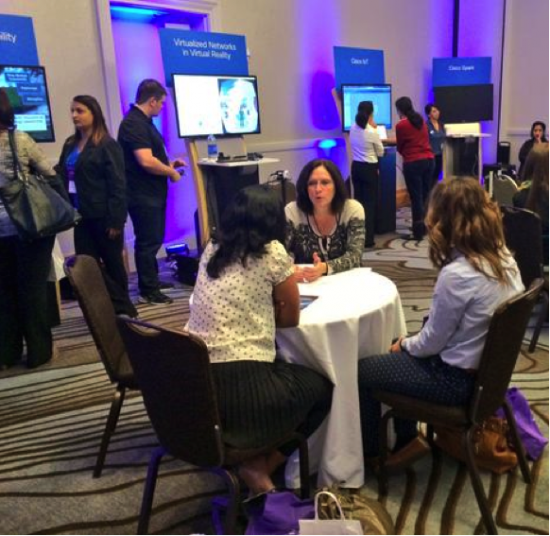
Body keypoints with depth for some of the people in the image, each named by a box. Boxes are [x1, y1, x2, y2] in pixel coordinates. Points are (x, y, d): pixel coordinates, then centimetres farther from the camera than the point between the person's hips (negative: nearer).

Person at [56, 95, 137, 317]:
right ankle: (110, 307, 16)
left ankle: (123, 309, 20)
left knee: (112, 264, 5)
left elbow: (117, 184, -13)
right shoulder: (70, 144, 13)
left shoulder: (107, 145, -8)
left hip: (103, 215, -7)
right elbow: (61, 175, 16)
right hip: (82, 215, 7)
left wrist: (115, 220, -17)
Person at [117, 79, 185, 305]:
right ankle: (148, 292, 6)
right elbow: (146, 161, -28)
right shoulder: (134, 123, -19)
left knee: (153, 240, 19)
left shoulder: (143, 121, 14)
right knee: (148, 242, -3)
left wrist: (169, 163, 15)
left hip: (152, 193, 11)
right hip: (143, 195, -11)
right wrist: (171, 172, -15)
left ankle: (152, 281, 33)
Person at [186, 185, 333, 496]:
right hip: (239, 385, -6)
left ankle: (255, 459, 22)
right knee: (322, 387, 20)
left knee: (279, 365, 32)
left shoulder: (212, 250, 11)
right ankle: (260, 467, 12)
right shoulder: (272, 251, -6)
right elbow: (291, 317, 4)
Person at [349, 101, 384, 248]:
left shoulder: (353, 128, 1)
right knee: (370, 202, 1)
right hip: (369, 169, -6)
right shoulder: (372, 132, -16)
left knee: (358, 200, 14)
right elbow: (380, 152, -3)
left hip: (356, 167, 6)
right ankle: (367, 239, 3)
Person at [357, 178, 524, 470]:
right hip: (487, 365, 8)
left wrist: (403, 344, 3)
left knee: (360, 370, 7)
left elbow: (431, 343, -18)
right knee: (398, 356, 26)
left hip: (456, 378, -8)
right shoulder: (504, 257, -4)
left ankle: (369, 451, 28)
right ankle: (407, 439, 31)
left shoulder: (456, 275, -30)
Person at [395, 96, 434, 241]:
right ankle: (424, 227, 22)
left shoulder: (400, 125, -6)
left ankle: (418, 232, 1)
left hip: (413, 163, -6)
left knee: (416, 198, -2)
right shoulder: (421, 120, 11)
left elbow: (400, 148, 6)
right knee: (425, 196, 13)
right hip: (429, 160, 6)